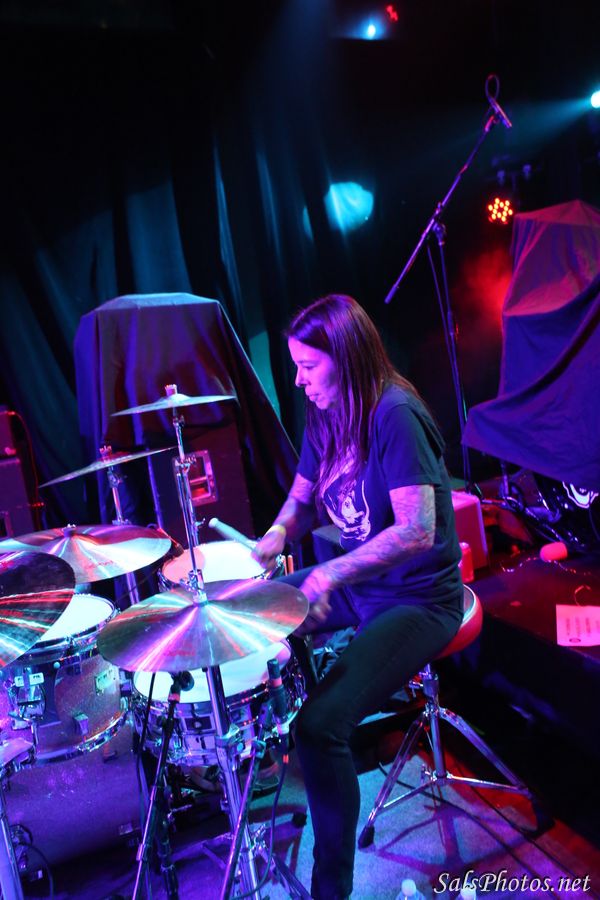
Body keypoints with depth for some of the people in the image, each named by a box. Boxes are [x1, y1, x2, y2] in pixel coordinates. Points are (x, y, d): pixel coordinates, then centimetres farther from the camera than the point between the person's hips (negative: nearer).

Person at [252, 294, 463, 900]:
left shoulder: (395, 415, -23)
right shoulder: (326, 417, 3)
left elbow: (417, 532, -29)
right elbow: (302, 498, 13)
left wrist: (331, 573, -34)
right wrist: (276, 538, -7)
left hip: (417, 598, -9)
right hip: (353, 582, 9)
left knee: (320, 724, -24)